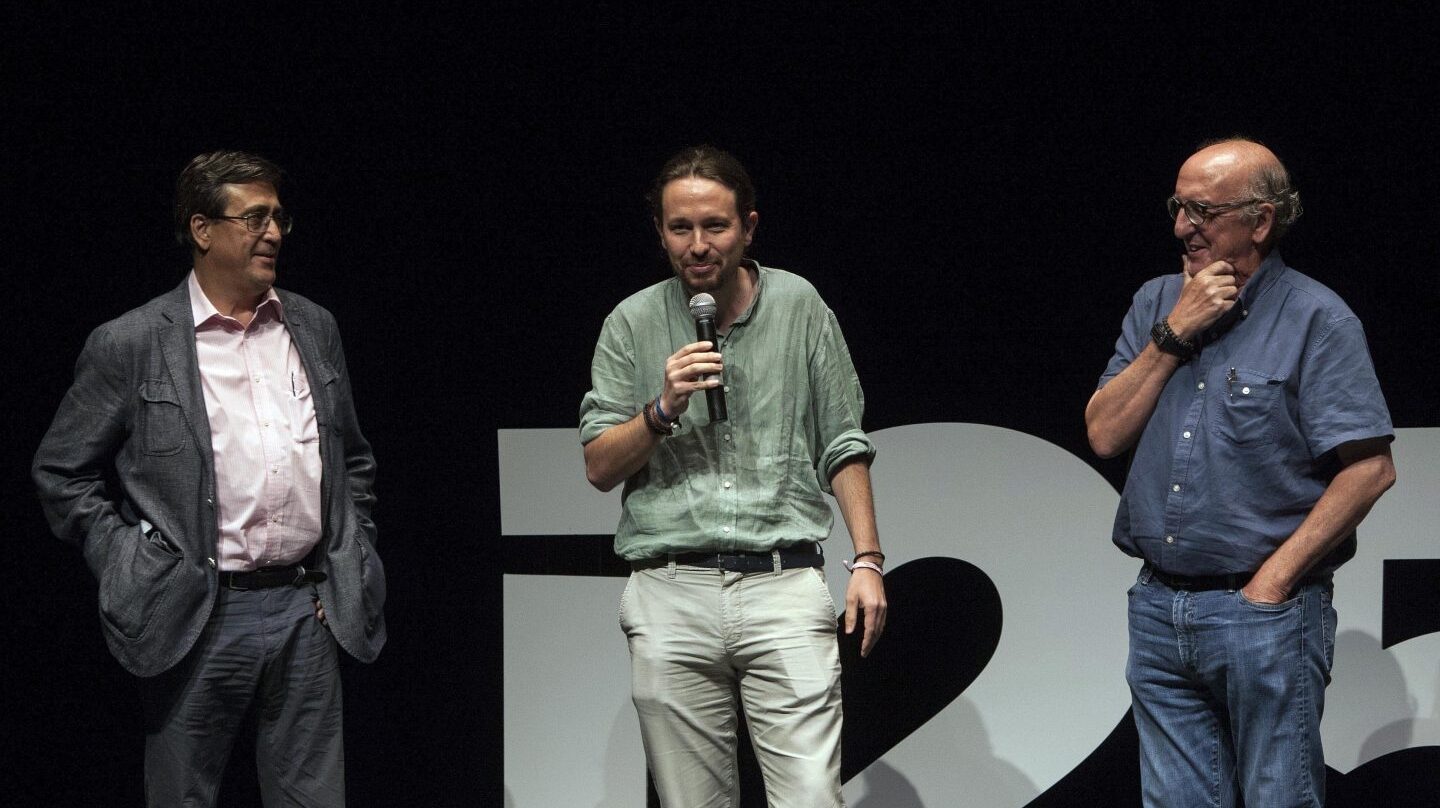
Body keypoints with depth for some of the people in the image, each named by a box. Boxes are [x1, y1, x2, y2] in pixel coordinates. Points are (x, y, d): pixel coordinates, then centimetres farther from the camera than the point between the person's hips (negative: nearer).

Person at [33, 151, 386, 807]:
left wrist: (352, 565, 12)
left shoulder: (313, 329, 12)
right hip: (200, 621, -4)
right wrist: (128, 570, -4)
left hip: (308, 611, 4)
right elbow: (60, 472, 3)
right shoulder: (129, 344, -2)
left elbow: (353, 459, 22)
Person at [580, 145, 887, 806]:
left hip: (783, 587, -1)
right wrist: (663, 410, -9)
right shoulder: (632, 324, 8)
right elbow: (599, 467, 8)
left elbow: (843, 447, 11)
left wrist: (866, 559, 2)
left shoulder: (798, 306, 8)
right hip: (670, 601, 1)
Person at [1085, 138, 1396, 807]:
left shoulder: (1316, 319, -8)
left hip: (1264, 614, -5)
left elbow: (1371, 468, -13)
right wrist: (1173, 336, -7)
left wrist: (1275, 579, -14)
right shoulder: (1156, 303, 10)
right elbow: (1105, 435, 3)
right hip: (1158, 612, 6)